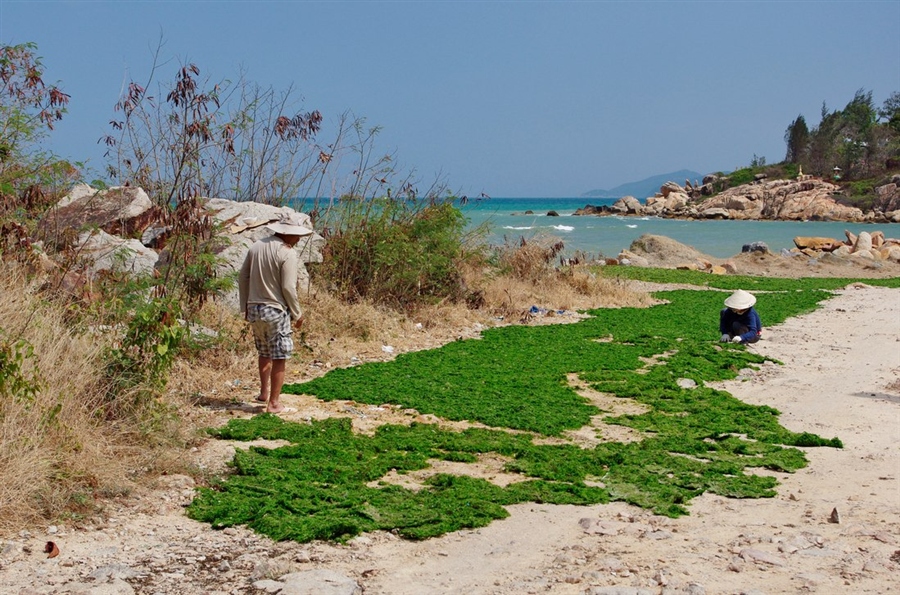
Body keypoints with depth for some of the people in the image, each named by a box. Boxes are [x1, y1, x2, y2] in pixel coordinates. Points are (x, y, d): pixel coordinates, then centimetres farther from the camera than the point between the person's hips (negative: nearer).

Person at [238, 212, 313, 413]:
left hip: (254, 308, 7)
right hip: (276, 310, -7)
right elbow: (288, 288, -17)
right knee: (279, 358, 4)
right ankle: (273, 403, 9)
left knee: (265, 353, 24)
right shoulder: (288, 253, -15)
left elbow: (242, 276, 10)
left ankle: (264, 392, 34)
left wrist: (245, 305, 19)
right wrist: (297, 314, -5)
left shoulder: (257, 246, 6)